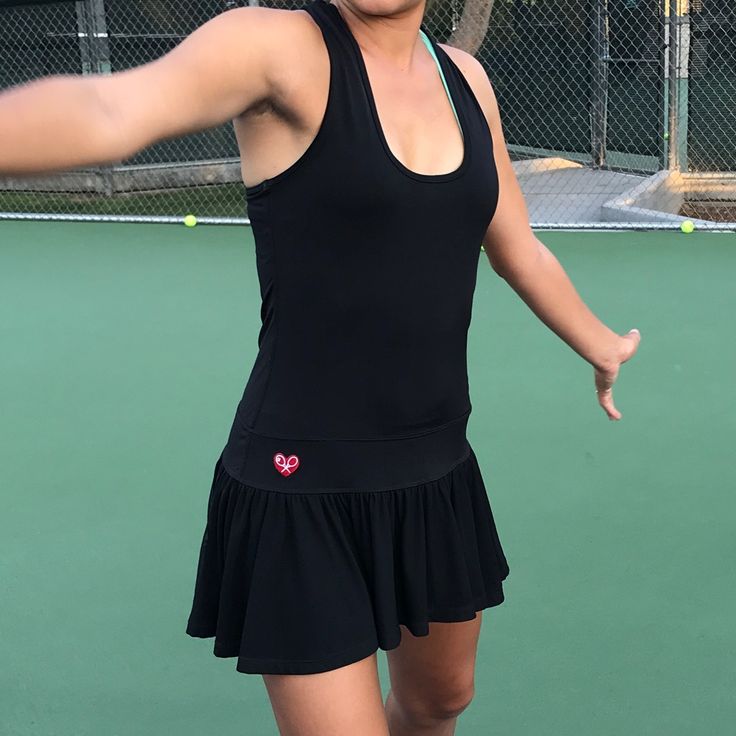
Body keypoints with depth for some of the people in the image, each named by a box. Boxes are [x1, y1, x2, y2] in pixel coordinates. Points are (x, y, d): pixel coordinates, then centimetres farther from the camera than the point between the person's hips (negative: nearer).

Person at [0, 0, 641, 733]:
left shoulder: (464, 76, 6)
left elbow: (519, 250, 21)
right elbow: (109, 110, -34)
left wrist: (600, 346, 34)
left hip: (438, 475, 7)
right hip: (304, 492, -6)